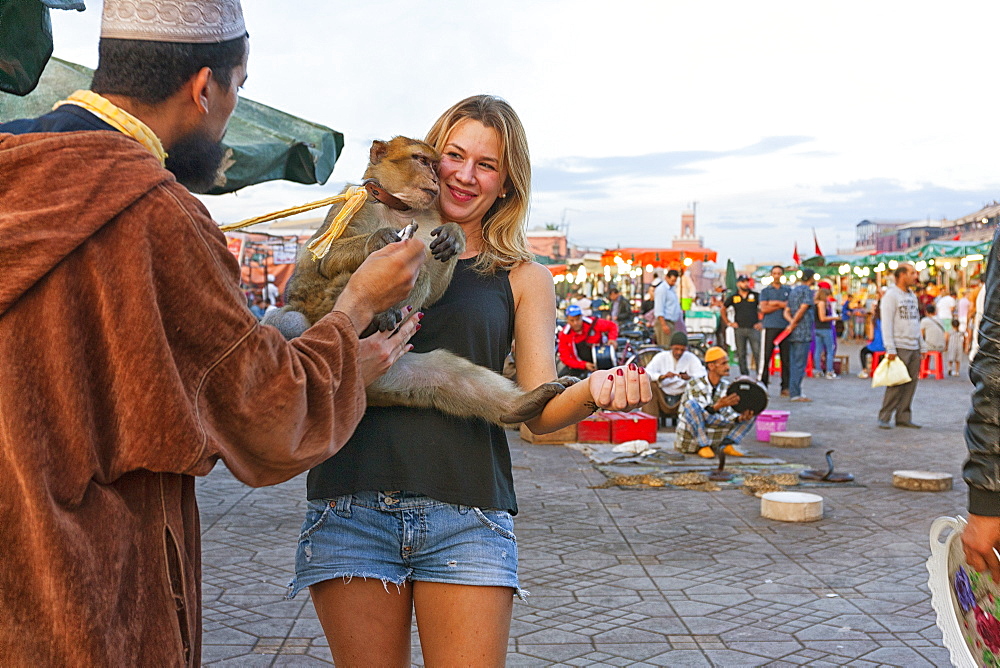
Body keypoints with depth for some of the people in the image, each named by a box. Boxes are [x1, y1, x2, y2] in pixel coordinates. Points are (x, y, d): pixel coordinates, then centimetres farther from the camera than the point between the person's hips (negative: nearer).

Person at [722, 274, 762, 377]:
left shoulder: (756, 296, 6)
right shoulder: (733, 298, 10)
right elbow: (723, 310, 19)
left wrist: (762, 322, -1)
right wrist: (728, 323, 11)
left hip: (754, 329, -2)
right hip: (739, 329, 2)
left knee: (757, 353, -7)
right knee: (741, 354, 4)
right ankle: (744, 376, 11)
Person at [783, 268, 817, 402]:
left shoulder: (793, 291, 18)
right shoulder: (807, 290, -8)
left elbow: (786, 311, 12)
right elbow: (803, 309, -18)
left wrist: (791, 321, -6)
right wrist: (793, 323, -10)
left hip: (793, 333, 8)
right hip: (803, 333, -8)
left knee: (793, 363, 11)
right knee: (800, 364, -7)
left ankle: (793, 391, 14)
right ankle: (796, 393, -8)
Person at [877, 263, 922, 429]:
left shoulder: (912, 296, 19)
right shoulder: (891, 295, -5)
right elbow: (886, 323, -11)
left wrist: (921, 345, 16)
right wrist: (890, 349, -17)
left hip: (914, 348, 7)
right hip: (899, 348, -7)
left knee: (910, 384, 5)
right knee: (896, 385, -9)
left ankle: (903, 417, 10)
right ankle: (884, 418, -3)